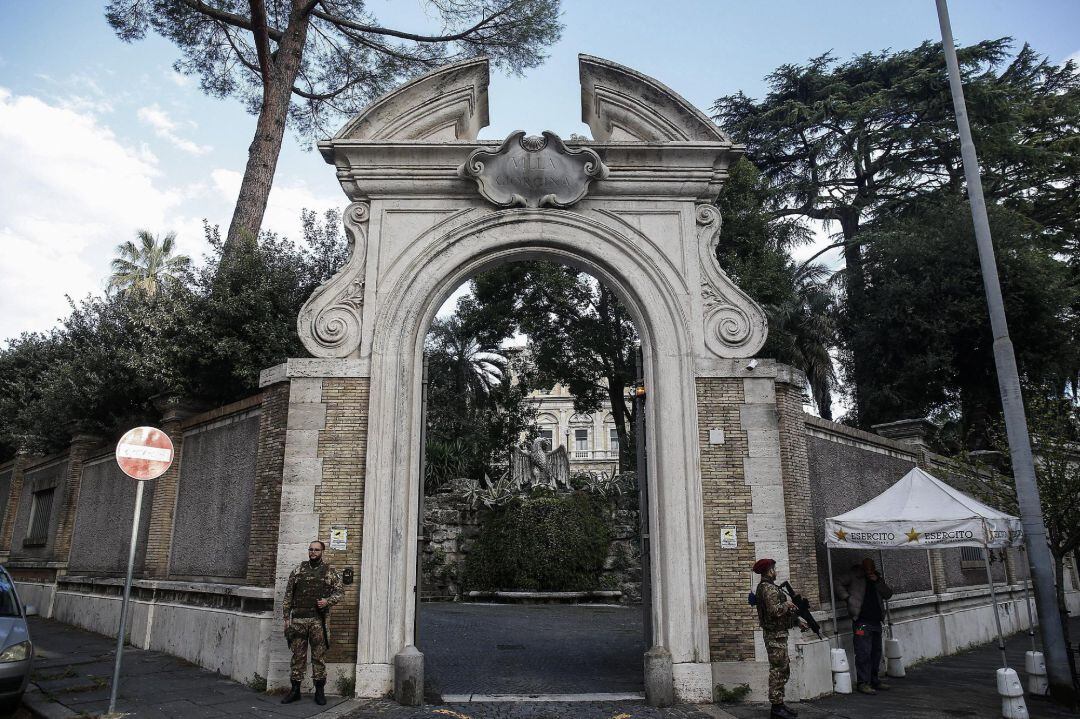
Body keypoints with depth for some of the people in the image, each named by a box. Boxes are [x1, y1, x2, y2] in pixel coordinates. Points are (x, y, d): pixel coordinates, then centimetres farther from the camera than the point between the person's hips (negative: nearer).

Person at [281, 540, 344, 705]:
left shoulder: (330, 572, 6)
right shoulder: (298, 570, 9)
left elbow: (340, 591, 5)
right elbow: (288, 595, 9)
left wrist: (328, 601, -13)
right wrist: (286, 618, 4)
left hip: (318, 619, -1)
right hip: (298, 619, 2)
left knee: (319, 656, 2)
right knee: (298, 655, 6)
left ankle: (320, 690, 11)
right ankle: (295, 690, 16)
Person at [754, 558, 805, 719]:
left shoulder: (768, 586, 17)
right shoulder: (768, 588, -16)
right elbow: (774, 610, -27)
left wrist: (798, 621, 18)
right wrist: (787, 604, -9)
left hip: (778, 634, 11)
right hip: (775, 635, -11)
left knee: (784, 669, 16)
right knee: (778, 670, -6)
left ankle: (779, 703, 22)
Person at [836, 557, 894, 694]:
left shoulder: (877, 579, 15)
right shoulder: (854, 577, 0)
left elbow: (888, 594, 9)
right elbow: (839, 586, 0)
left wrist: (878, 582, -4)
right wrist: (847, 598, -12)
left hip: (876, 622, 6)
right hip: (861, 622, -6)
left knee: (876, 652, 13)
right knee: (863, 653, -9)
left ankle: (873, 680, 25)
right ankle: (862, 683, -5)